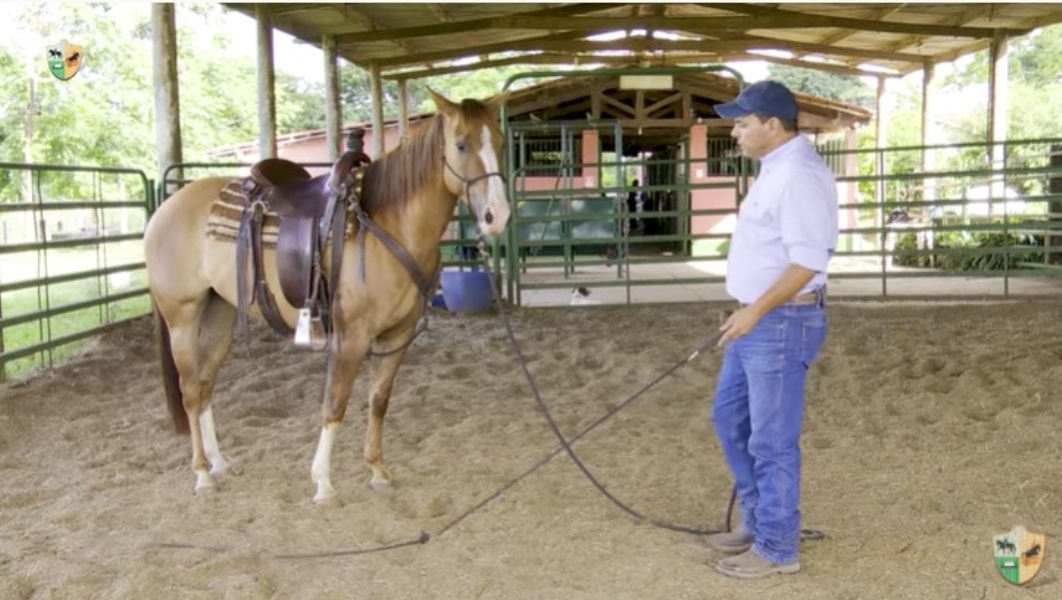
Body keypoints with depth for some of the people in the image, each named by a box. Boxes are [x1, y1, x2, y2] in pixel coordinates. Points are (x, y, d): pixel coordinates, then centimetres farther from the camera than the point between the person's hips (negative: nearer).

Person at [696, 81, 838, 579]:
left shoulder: (798, 175, -20)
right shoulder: (776, 167, 13)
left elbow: (808, 261, -26)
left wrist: (756, 310, -24)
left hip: (782, 323, -11)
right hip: (758, 320, 11)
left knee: (771, 440, 1)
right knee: (729, 417, 19)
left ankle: (777, 548, 16)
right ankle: (757, 521, 33)